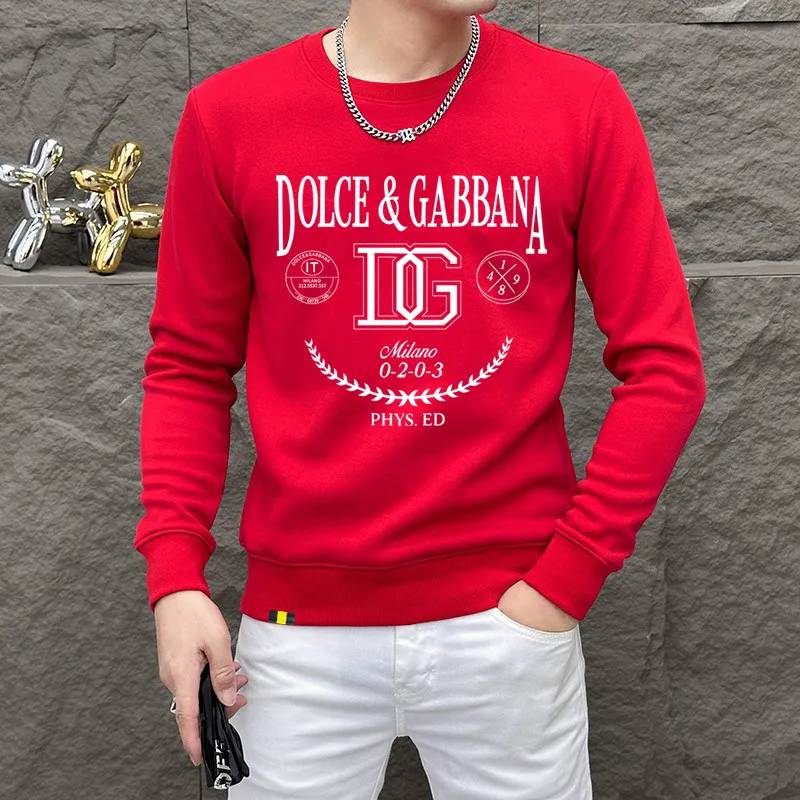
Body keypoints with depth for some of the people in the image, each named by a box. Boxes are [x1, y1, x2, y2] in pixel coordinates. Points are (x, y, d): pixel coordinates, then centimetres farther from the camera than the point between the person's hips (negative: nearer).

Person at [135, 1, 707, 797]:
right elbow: (189, 367, 4)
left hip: (513, 614, 0)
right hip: (299, 618, 1)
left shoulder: (584, 105, -4)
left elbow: (663, 367, -2)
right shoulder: (228, 113, -2)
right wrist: (175, 572, -5)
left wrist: (567, 579, -7)